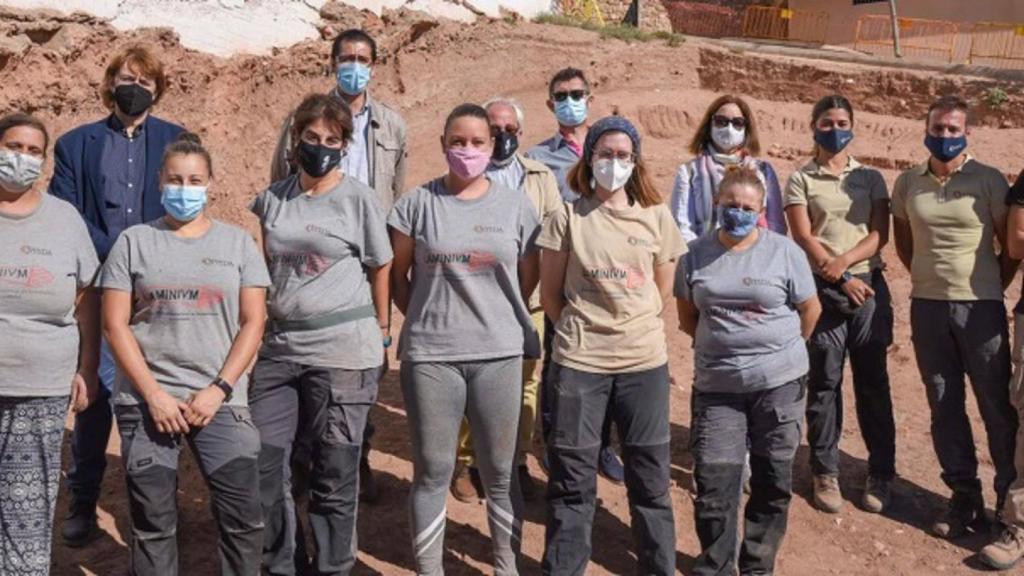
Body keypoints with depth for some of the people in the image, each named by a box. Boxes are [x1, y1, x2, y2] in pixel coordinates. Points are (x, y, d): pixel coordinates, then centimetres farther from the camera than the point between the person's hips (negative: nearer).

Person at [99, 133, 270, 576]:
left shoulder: (237, 243, 8)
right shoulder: (134, 242, 6)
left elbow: (253, 323, 3)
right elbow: (115, 325, 1)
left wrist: (219, 390, -8)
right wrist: (154, 394, -8)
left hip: (220, 401, 0)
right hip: (146, 400, 0)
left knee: (242, 517, -3)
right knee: (153, 522, 5)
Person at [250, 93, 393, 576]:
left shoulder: (359, 199, -2)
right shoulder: (272, 198, 8)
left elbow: (380, 268, 3)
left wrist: (381, 334, 5)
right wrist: (257, 327, 15)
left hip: (343, 350, -4)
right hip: (279, 346, 4)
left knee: (334, 472, 4)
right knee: (263, 463, 6)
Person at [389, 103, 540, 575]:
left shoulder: (516, 206, 4)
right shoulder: (417, 203, 0)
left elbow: (528, 278, 11)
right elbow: (398, 276, 7)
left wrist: (497, 319, 9)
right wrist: (429, 319, 7)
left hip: (499, 354, 1)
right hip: (429, 355, -1)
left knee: (500, 471, 10)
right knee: (432, 471, 8)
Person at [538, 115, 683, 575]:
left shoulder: (657, 217, 5)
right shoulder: (568, 218, -1)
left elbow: (662, 290, 14)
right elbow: (550, 293, 4)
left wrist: (634, 327, 9)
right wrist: (581, 330, 3)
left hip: (645, 362, 2)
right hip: (578, 363, -2)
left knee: (650, 476, 11)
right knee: (572, 478, 7)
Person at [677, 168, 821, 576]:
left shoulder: (784, 251, -3)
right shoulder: (696, 254, 2)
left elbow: (810, 309, 6)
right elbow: (688, 316, 13)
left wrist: (783, 348, 12)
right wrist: (720, 343, 10)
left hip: (779, 381, 0)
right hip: (716, 386, 1)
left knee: (773, 481, 9)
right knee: (713, 484, -1)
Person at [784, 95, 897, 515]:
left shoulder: (871, 178, 12)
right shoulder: (801, 180, 5)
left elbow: (879, 234, 2)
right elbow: (804, 238, -5)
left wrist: (843, 260, -15)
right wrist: (841, 279, -14)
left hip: (869, 284, 2)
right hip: (822, 289, -2)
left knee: (873, 383, 5)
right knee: (823, 384, 2)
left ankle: (881, 475, 14)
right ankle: (825, 473, 13)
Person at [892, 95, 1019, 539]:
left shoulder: (988, 181, -3)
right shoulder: (908, 183, 6)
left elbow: (1011, 245, 2)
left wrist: (991, 287, 1)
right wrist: (927, 277, 12)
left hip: (980, 307, -3)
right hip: (927, 307, 3)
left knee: (997, 405, 1)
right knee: (944, 407, 8)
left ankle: (1011, 500, 14)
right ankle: (965, 499, 20)